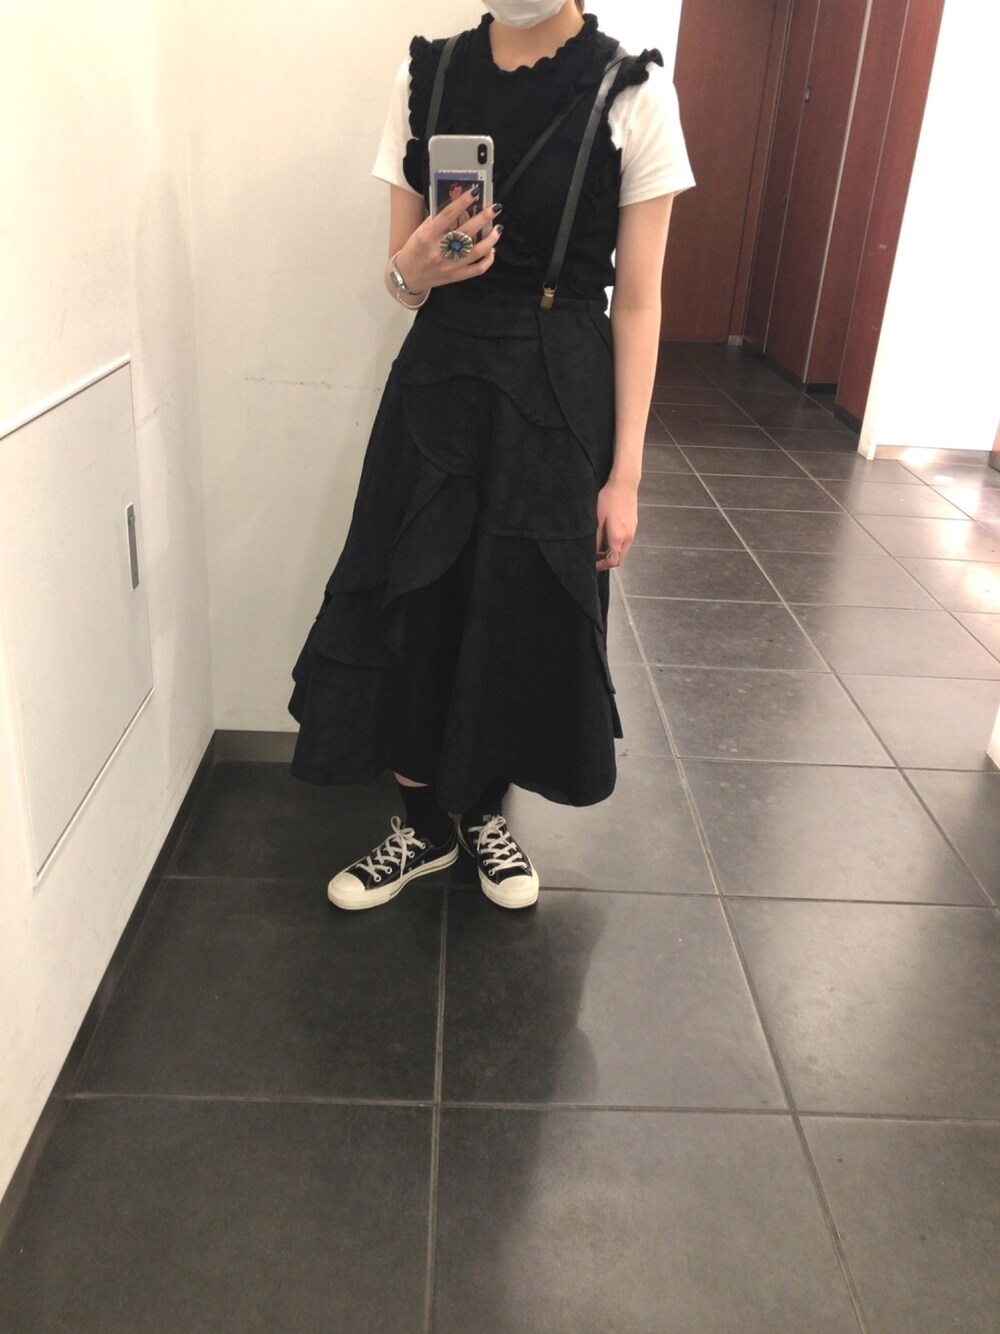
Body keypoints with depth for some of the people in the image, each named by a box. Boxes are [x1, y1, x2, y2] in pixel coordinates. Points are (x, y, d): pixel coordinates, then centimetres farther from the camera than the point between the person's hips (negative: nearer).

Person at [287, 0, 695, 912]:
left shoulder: (632, 93, -5)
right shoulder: (427, 76, 3)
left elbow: (638, 304, -4)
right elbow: (400, 276, 7)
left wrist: (625, 472, -7)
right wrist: (415, 271, -19)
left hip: (559, 400, -2)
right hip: (437, 387, 2)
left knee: (528, 615, 8)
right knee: (412, 608, 6)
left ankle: (484, 810, 34)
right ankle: (424, 824, 28)